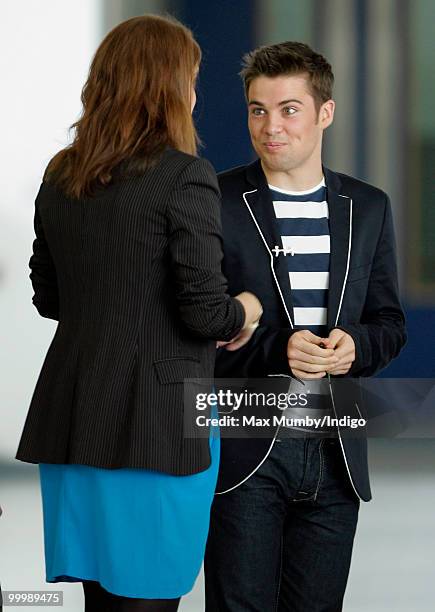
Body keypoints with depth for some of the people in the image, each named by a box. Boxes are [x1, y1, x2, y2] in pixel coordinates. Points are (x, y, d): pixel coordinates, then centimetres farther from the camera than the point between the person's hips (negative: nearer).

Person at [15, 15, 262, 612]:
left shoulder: (60, 177, 9)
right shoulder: (185, 176, -11)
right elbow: (205, 312, -13)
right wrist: (242, 312, 7)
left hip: (73, 422, 7)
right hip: (154, 426, -7)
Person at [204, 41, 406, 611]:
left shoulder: (368, 208, 10)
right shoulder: (216, 202, -3)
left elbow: (389, 322, 13)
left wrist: (355, 345, -9)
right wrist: (275, 350, -19)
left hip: (335, 456, 4)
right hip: (246, 454, -4)